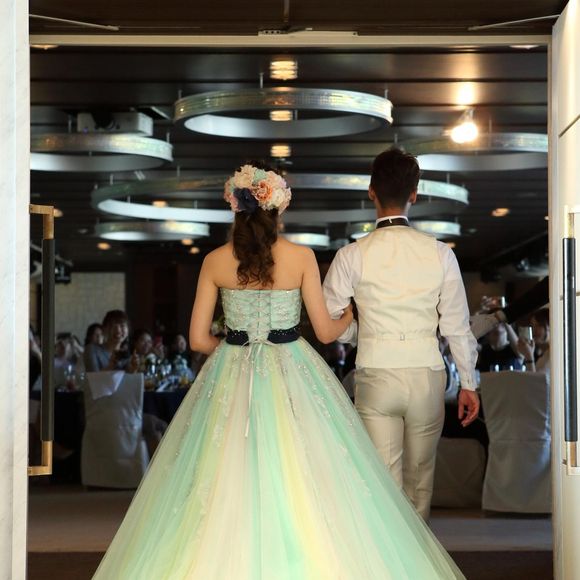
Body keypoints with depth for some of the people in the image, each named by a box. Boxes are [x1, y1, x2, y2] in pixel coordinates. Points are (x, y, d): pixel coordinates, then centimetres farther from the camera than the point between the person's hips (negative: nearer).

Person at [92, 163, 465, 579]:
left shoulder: (215, 261, 0)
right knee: (301, 486, 4)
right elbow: (325, 331, 0)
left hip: (232, 379, 2)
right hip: (291, 377, -2)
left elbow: (199, 339, 1)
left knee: (227, 492, 5)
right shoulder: (301, 257, -5)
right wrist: (350, 315, 21)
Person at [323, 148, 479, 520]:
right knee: (420, 479, 17)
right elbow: (458, 326, 1)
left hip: (376, 377, -1)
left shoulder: (352, 256, -7)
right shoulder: (440, 253, -3)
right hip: (427, 377, 2)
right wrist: (469, 383, 11)